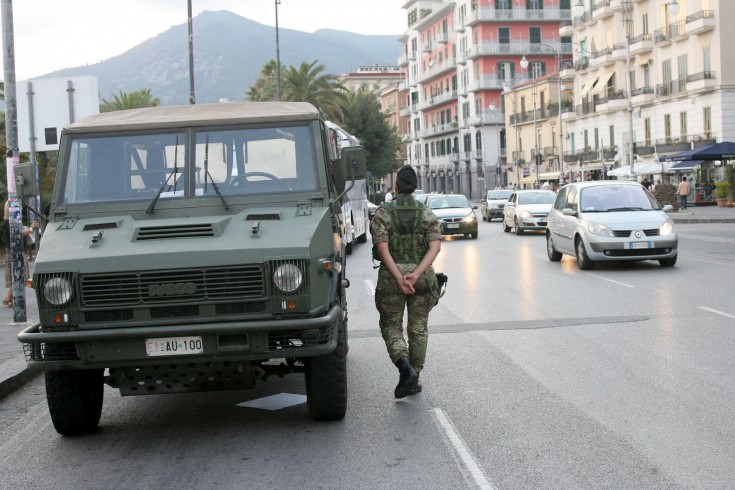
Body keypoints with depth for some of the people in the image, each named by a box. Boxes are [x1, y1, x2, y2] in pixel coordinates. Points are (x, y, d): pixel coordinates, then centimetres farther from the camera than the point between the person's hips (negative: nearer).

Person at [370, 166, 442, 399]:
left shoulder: (382, 214, -3)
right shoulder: (427, 214, 3)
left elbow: (382, 248, -14)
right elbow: (435, 247, -10)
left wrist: (398, 277, -17)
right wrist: (416, 274, -18)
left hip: (391, 276, -2)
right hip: (423, 277, 2)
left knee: (391, 325, 10)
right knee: (418, 328, 13)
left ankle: (405, 366, -16)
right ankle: (412, 380, 16)